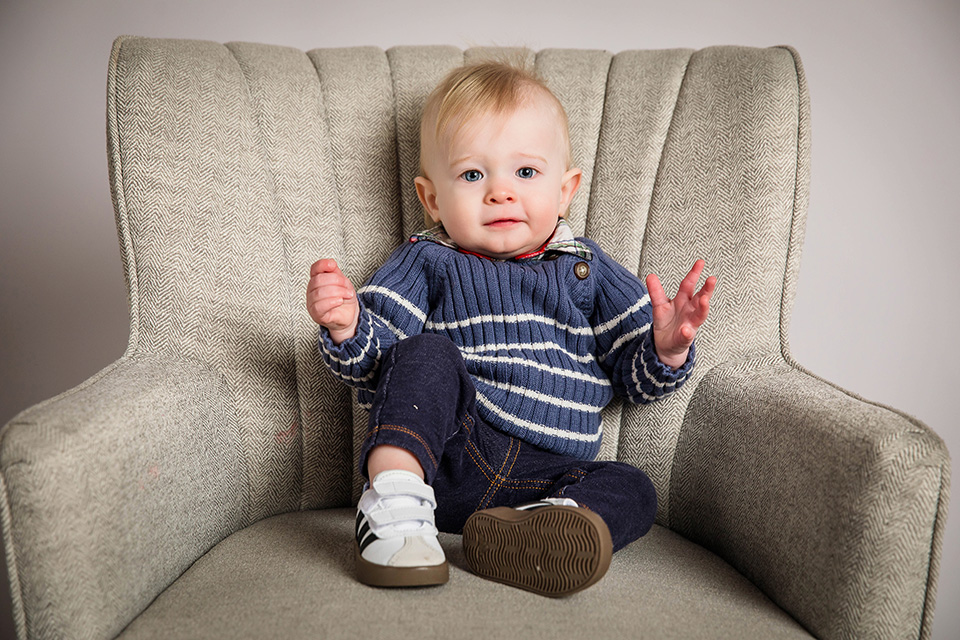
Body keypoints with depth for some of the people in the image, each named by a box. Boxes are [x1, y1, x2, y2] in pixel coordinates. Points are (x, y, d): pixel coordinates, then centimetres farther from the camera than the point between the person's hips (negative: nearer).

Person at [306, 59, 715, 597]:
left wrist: (667, 348, -10)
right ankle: (395, 502, -33)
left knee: (634, 492, -18)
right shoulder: (428, 264, 9)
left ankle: (517, 534, -38)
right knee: (424, 353, -23)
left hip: (548, 475, 3)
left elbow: (638, 376, 13)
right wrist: (347, 326, -22)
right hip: (439, 454, -2)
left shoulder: (585, 269, 15)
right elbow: (371, 367, 1)